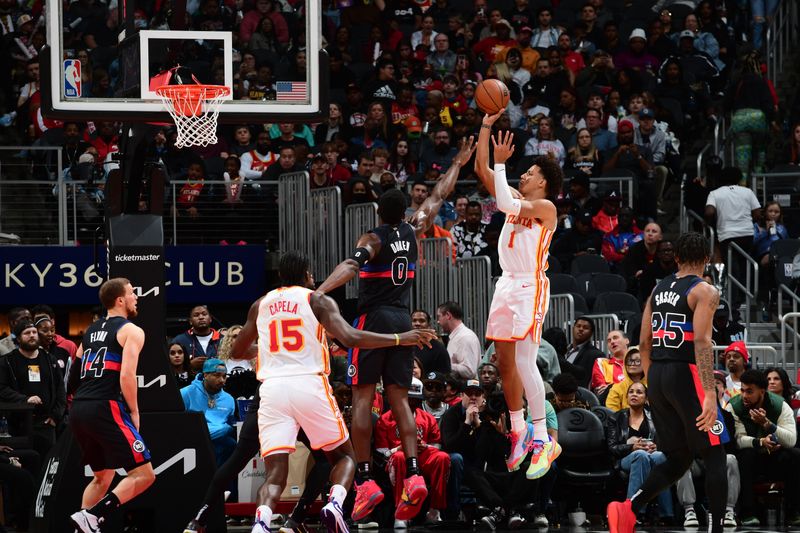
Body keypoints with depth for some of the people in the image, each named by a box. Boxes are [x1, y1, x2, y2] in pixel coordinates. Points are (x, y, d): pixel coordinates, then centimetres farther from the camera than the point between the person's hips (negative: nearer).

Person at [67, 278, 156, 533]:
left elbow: (75, 373, 23)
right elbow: (127, 375, -13)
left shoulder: (91, 330, 22)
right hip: (105, 408, -8)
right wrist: (134, 412, -5)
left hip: (78, 408, 8)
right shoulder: (131, 331, -1)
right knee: (144, 474, -5)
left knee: (102, 477, 23)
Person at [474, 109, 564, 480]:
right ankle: (518, 431, 19)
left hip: (531, 286, -9)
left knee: (524, 361, -18)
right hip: (507, 284, 9)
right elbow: (482, 171, 13)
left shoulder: (545, 207, -6)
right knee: (505, 361, 9)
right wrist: (487, 127, 8)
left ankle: (542, 439, -20)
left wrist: (501, 163, -15)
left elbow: (505, 204, -21)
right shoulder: (517, 201, 16)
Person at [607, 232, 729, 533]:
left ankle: (628, 508, -6)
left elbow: (644, 343, 15)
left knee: (678, 459, 13)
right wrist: (710, 394, -23)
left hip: (657, 375, 7)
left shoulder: (658, 290, 14)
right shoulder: (704, 291, -7)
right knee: (714, 457, 2)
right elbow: (701, 342, -19)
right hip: (686, 373, -7)